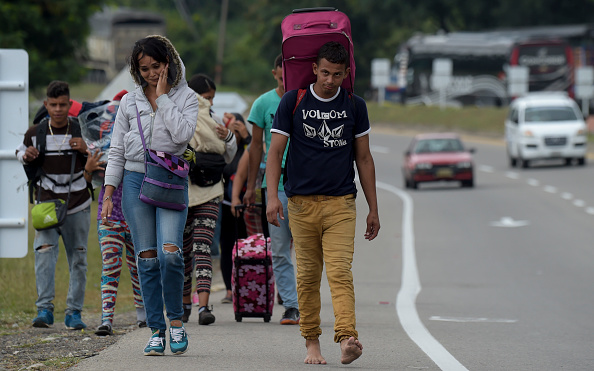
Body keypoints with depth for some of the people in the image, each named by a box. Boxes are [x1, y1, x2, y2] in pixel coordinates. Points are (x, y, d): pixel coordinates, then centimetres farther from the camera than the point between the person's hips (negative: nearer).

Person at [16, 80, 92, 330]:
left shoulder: (82, 131, -2)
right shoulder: (35, 133, -1)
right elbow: (21, 152, 18)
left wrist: (86, 150, -14)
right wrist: (26, 156, -6)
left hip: (78, 205, 1)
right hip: (47, 204, -1)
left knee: (78, 259, 5)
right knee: (44, 252, -18)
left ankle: (74, 312, 13)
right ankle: (44, 309, -21)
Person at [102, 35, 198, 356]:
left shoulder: (186, 98, 3)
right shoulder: (130, 101, 10)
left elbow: (182, 133, -15)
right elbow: (116, 150, 11)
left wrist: (163, 97, -9)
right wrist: (108, 194, 6)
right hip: (135, 182, 2)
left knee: (169, 253, -18)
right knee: (147, 258, 0)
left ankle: (175, 320, 0)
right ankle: (156, 330, 5)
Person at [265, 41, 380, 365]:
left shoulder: (354, 106, 8)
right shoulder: (292, 102, 3)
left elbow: (364, 159, 13)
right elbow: (275, 152, 2)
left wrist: (373, 208, 12)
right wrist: (272, 196, -11)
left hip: (340, 204, 0)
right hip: (302, 203, 0)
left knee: (340, 272, -14)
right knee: (307, 275, 5)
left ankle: (346, 338, -26)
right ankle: (312, 342, 15)